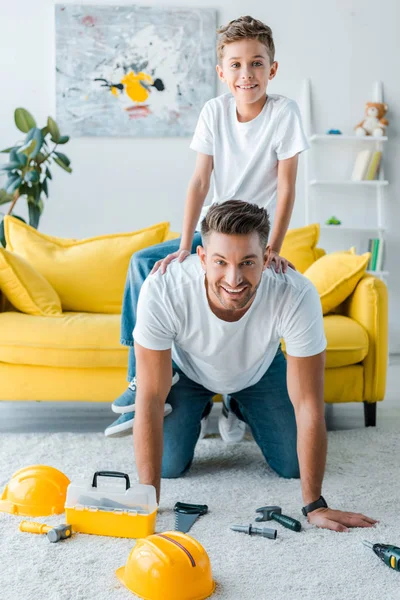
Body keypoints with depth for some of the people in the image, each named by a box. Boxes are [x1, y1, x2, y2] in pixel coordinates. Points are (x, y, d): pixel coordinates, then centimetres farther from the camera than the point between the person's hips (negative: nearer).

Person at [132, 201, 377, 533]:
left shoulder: (297, 296, -41)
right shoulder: (161, 291, -41)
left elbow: (308, 406, -33)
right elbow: (150, 400, -33)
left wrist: (315, 505, -28)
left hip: (260, 368, 1)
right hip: (187, 368, 0)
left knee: (292, 465, -1)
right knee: (170, 465, -10)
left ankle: (241, 408, 29)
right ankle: (199, 409, 23)